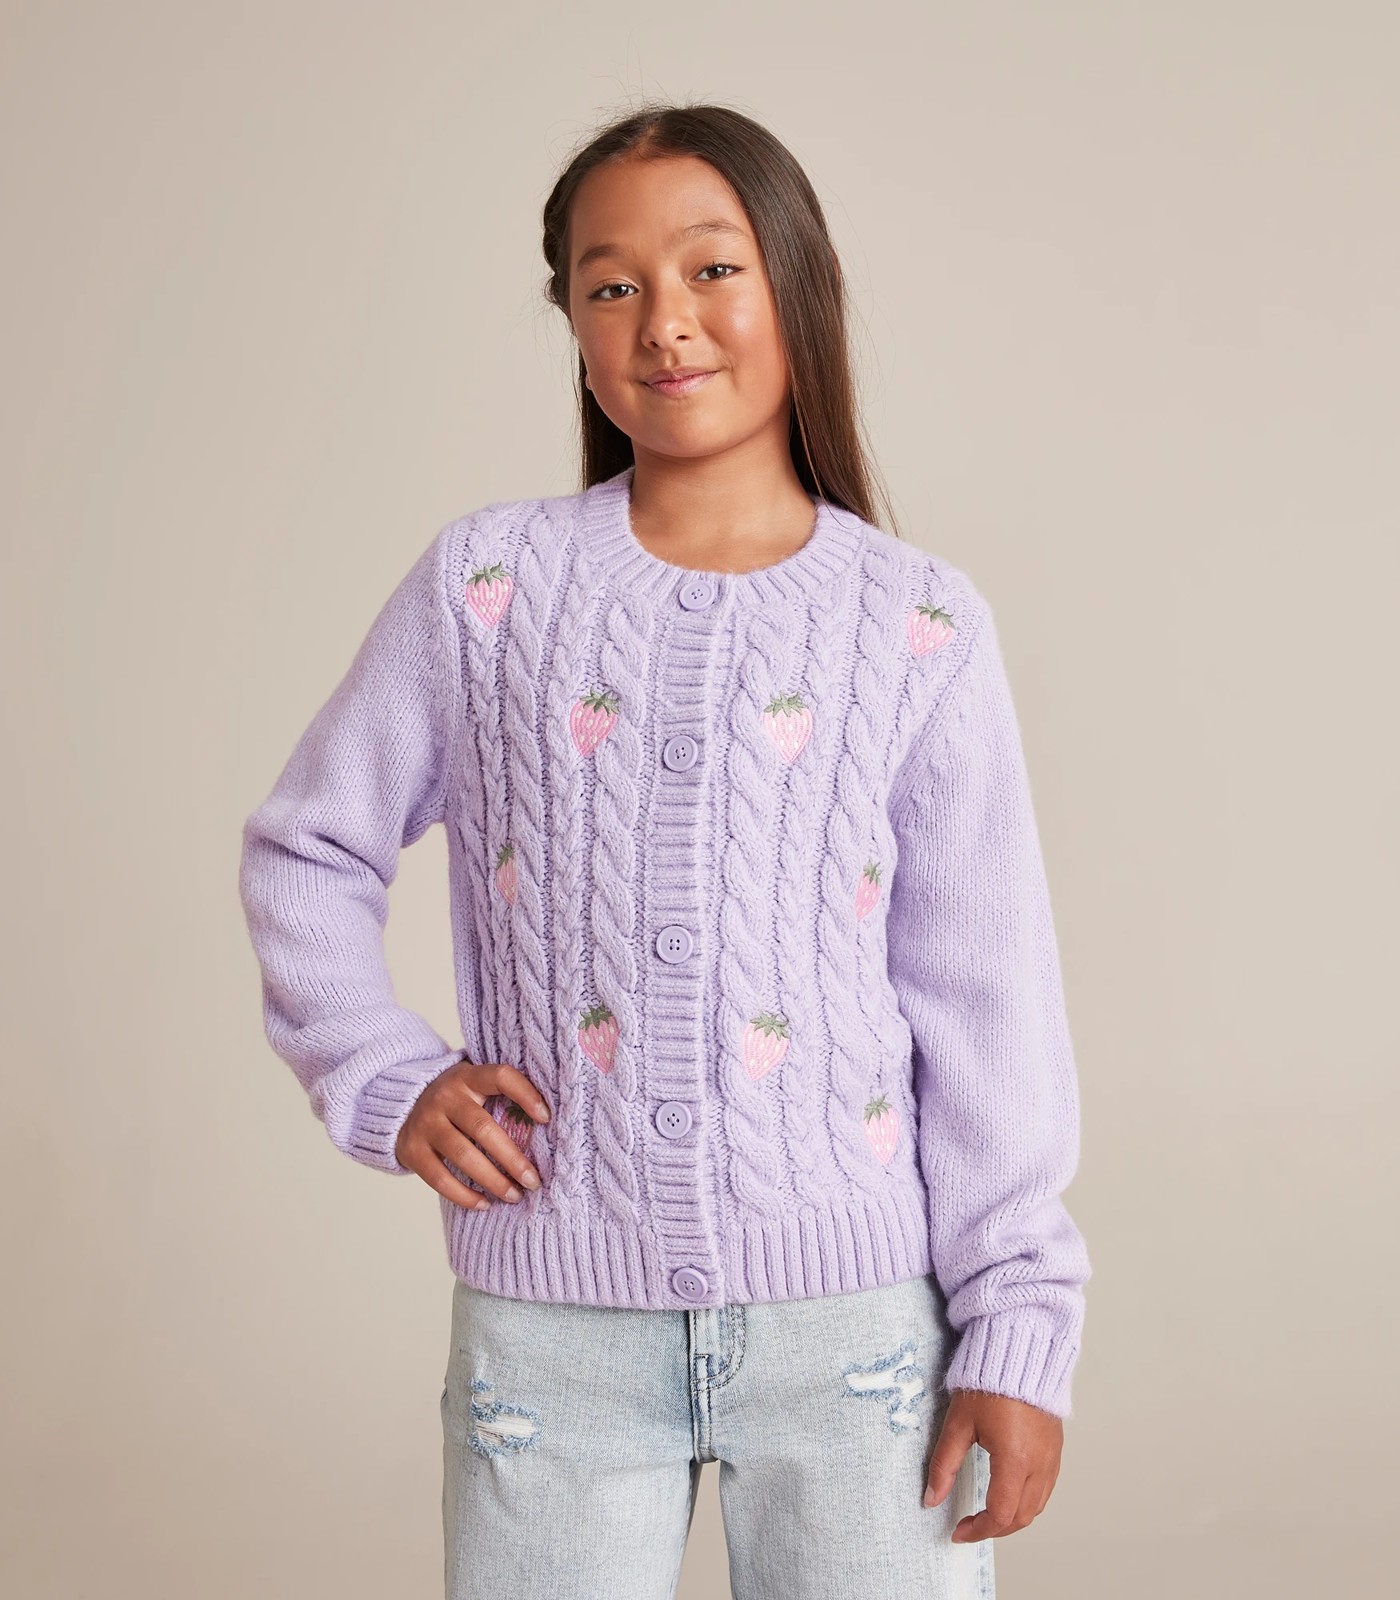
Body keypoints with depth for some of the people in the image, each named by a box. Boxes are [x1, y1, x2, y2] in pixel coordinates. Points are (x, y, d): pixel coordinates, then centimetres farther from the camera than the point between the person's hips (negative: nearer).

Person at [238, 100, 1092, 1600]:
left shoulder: (921, 625, 0)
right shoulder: (487, 583, 1)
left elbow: (985, 997, 1)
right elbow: (306, 848, 12)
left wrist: (1016, 1326, -1)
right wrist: (382, 1076, -2)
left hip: (852, 1311, 0)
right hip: (555, 1317, 1)